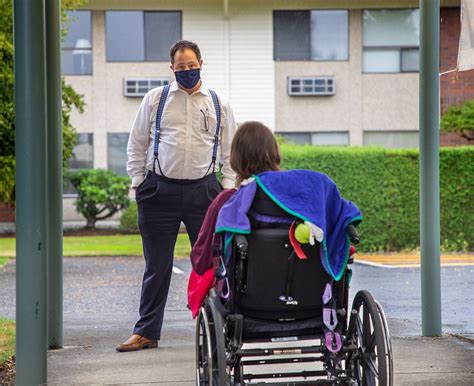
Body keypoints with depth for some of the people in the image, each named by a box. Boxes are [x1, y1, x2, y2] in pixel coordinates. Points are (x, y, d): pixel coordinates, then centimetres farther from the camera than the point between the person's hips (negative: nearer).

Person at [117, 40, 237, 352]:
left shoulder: (219, 104, 8)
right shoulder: (155, 99, 6)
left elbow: (230, 151, 12)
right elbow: (137, 144, 10)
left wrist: (227, 189, 2)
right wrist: (138, 183, 2)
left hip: (203, 191, 1)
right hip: (160, 190, 0)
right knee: (157, 265, 4)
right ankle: (147, 332, 12)